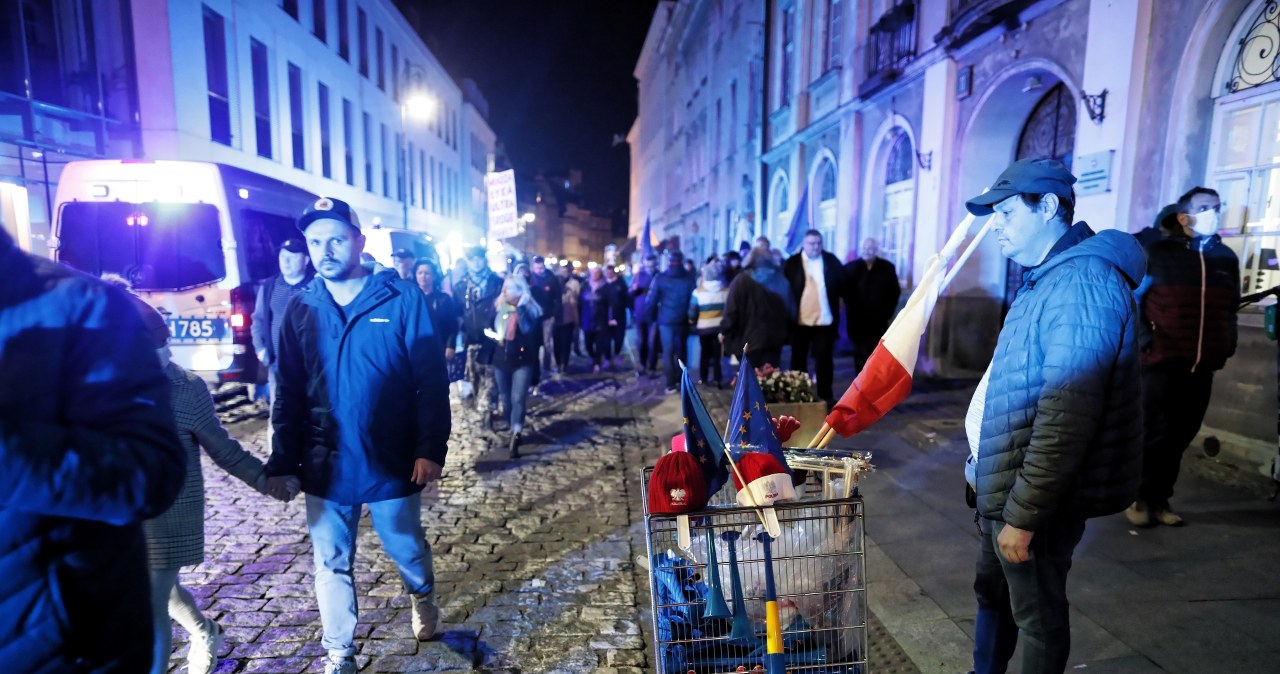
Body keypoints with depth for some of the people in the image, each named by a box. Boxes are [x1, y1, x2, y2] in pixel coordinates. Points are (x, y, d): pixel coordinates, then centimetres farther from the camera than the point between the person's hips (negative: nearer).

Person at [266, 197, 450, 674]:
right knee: (332, 565, 14)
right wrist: (281, 464, 3)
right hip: (324, 468, 3)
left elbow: (432, 381, -10)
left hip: (391, 463, -2)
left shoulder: (402, 299, -9)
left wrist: (431, 450, -14)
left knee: (407, 550, 17)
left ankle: (422, 599, 49)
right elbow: (288, 395, 6)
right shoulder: (299, 309, 2)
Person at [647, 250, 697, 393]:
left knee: (668, 352, 3)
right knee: (680, 351, 16)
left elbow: (650, 301, -7)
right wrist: (691, 317, 6)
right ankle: (680, 380, 23)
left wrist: (653, 317, 7)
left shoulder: (660, 278, -5)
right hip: (683, 320, 2)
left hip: (665, 320, -2)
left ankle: (671, 384, 0)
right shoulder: (690, 277, -2)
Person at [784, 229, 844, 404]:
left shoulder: (832, 261, 3)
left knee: (824, 359, 5)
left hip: (825, 319, 0)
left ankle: (826, 395, 13)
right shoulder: (792, 263, -1)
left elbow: (843, 283, 7)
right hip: (799, 320, 0)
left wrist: (837, 305, -1)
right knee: (798, 359, 10)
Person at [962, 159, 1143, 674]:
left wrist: (1023, 515, -23)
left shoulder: (1082, 283, -21)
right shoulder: (1045, 279, 12)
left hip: (1036, 499, -9)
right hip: (1007, 486, 9)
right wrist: (1003, 496, 18)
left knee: (1037, 616, 9)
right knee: (992, 592, 23)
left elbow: (1065, 422, -27)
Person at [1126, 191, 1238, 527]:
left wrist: (1228, 345, 10)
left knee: (1181, 436, 8)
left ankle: (1160, 499, 18)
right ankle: (1139, 498, 12)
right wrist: (1145, 341, -11)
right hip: (1162, 361, -4)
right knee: (1154, 433, -1)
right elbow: (1132, 300, -3)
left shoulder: (1227, 258, 13)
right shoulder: (1158, 253, -2)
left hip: (1202, 366, 5)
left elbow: (1231, 308, 20)